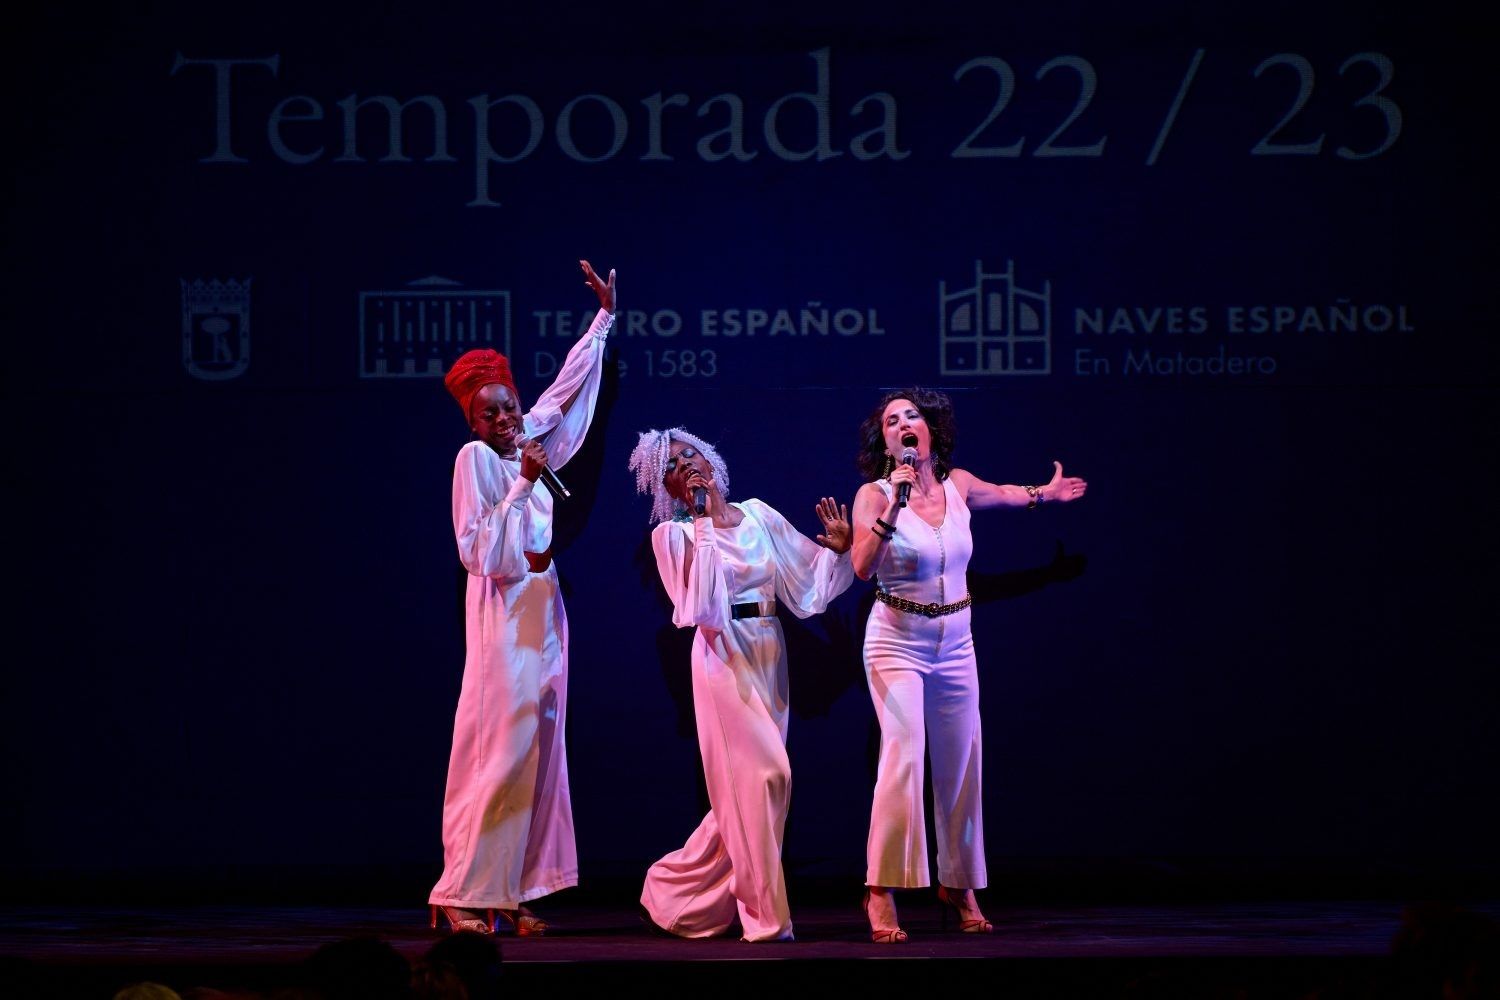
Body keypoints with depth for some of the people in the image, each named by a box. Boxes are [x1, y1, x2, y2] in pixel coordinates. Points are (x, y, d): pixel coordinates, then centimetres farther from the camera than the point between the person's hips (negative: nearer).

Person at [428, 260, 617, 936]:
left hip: (543, 609, 7)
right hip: (502, 611, -7)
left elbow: (570, 384, 22)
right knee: (497, 744, -10)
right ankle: (462, 894, -9)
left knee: (538, 747, 4)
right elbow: (478, 548, -13)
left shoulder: (531, 442, 11)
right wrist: (522, 485, -16)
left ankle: (513, 891, 4)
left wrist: (604, 317, 23)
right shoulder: (474, 458, -7)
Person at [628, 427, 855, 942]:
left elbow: (807, 577, 12)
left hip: (769, 654, 5)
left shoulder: (758, 514, 11)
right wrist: (709, 525, -14)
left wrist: (838, 549, -5)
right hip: (724, 658, -5)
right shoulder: (672, 535, 0)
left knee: (745, 787, 8)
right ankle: (766, 915, -9)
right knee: (758, 775, -14)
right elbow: (698, 602, -16)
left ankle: (676, 889, 24)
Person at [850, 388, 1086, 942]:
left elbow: (1002, 494, 28)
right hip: (897, 642, -5)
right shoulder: (874, 495, -9)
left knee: (960, 767, 7)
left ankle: (959, 886, 22)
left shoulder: (958, 485, 4)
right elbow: (862, 567, -23)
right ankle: (881, 893, -19)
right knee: (903, 753, -20)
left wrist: (1044, 494, 39)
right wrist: (895, 505, -29)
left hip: (955, 643, 5)